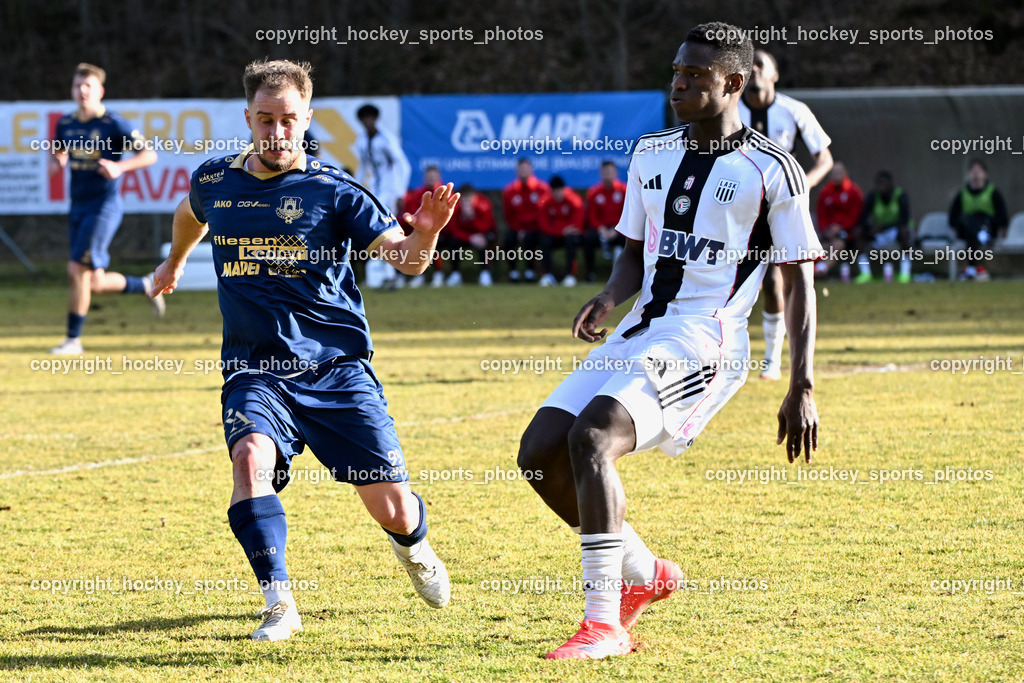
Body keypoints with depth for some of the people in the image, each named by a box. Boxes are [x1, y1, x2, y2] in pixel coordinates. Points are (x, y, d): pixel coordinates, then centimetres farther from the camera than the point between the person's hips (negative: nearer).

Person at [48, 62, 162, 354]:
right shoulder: (66, 123, 8)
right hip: (78, 207, 7)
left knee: (77, 269, -14)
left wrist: (120, 167, -25)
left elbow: (149, 155, -8)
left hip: (104, 206, -7)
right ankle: (146, 286, 33)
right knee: (95, 284, 7)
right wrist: (55, 163, 1)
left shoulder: (114, 124, -10)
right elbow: (57, 151, 25)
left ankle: (73, 339, -6)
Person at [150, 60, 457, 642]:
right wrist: (175, 262, 47)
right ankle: (279, 605, -26)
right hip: (256, 370, 2)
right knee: (251, 457, -31)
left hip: (337, 368, -2)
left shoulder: (332, 190, -6)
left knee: (392, 511, -2)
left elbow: (404, 258, -13)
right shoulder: (215, 182, 4)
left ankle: (415, 548, 37)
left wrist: (424, 235, -35)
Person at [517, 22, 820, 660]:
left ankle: (603, 620, -26)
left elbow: (800, 280, -2)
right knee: (540, 453, -3)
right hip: (641, 332, 8)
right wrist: (608, 300, 1)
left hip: (705, 339, -8)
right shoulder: (652, 154, 15)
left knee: (591, 438, -28)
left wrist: (803, 388, -6)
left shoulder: (772, 169, -4)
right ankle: (644, 573, 17)